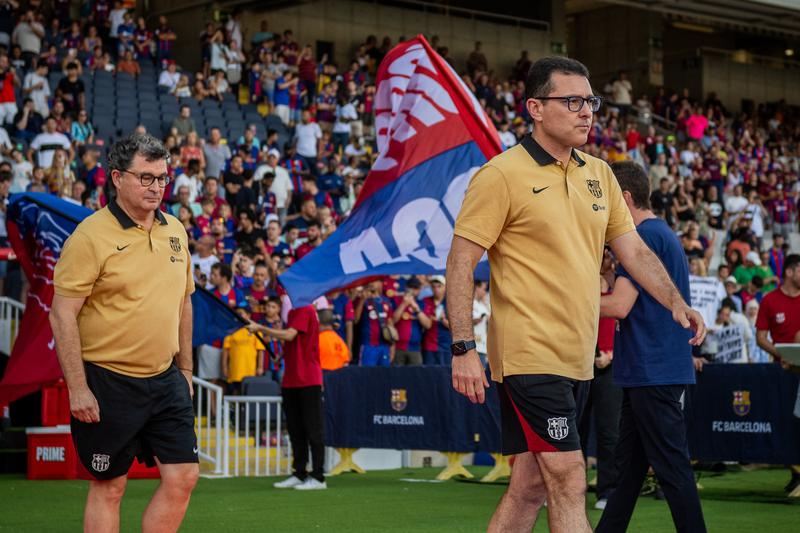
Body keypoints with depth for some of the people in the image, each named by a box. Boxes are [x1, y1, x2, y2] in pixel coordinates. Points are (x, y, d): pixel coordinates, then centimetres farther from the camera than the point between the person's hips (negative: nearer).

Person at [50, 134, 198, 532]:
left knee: (183, 477, 2)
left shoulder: (175, 231, 8)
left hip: (166, 380, 6)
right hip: (108, 383, -6)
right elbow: (62, 315, -14)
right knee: (109, 487, 2)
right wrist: (77, 389, -18)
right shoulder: (91, 236, -12)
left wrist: (185, 368, 16)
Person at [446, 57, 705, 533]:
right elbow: (461, 263, -10)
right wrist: (463, 349, -16)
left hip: (577, 359, 7)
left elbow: (634, 250, 17)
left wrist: (676, 302, 1)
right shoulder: (502, 175, -9)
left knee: (530, 486, 9)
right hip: (529, 353, -7)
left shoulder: (599, 175, 13)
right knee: (569, 483, -10)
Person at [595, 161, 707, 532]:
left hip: (653, 373, -10)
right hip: (653, 372, 10)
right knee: (629, 464, 13)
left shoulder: (645, 236, -14)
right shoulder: (664, 234, 17)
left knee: (671, 467, -7)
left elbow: (619, 306, -20)